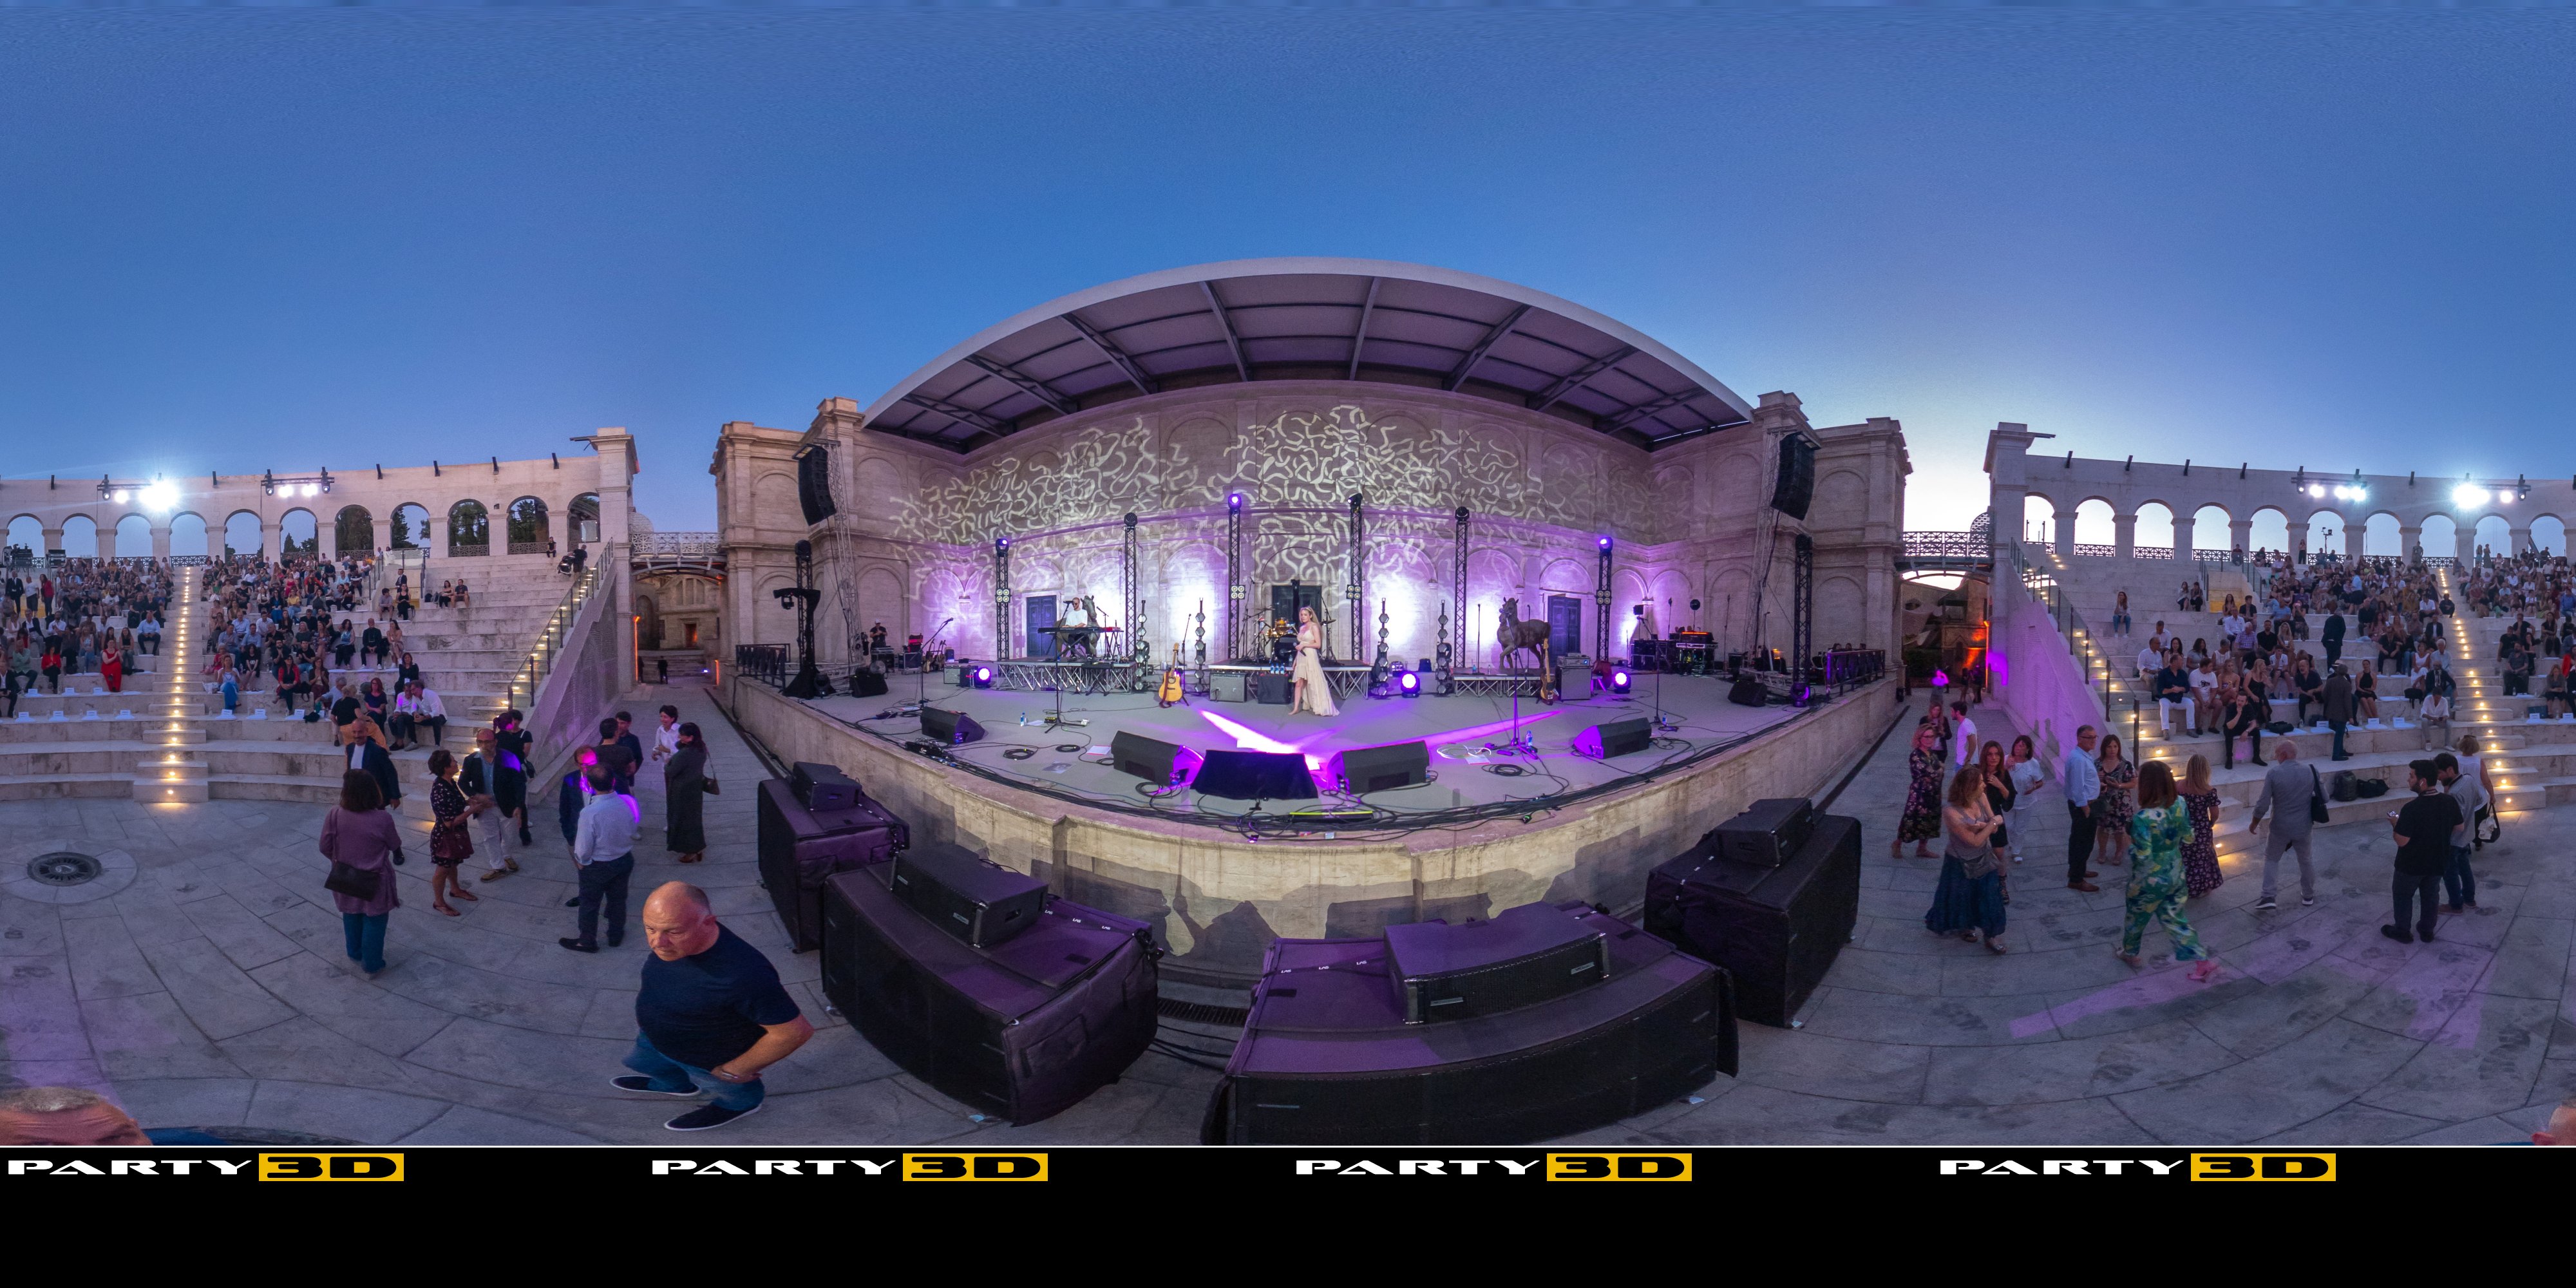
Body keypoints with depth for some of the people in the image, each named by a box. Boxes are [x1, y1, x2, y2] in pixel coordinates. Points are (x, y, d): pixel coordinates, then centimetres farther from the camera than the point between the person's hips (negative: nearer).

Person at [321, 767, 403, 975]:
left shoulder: (335, 815, -19)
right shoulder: (382, 819, -25)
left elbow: (325, 848, -7)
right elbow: (395, 846, -9)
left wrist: (341, 861, 12)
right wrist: (398, 856, 13)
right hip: (375, 881, -3)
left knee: (352, 917, 26)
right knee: (374, 922, 14)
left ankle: (355, 954, 45)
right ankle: (371, 964, 25)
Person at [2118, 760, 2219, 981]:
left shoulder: (2143, 818, -32)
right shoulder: (2180, 805, -11)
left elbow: (2142, 857, -27)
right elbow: (2188, 838, 2)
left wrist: (2129, 843, -9)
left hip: (2149, 881, -5)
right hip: (2175, 876, 5)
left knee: (2136, 917, 20)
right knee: (2175, 918, 18)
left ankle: (2129, 952, 41)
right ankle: (2203, 963, 14)